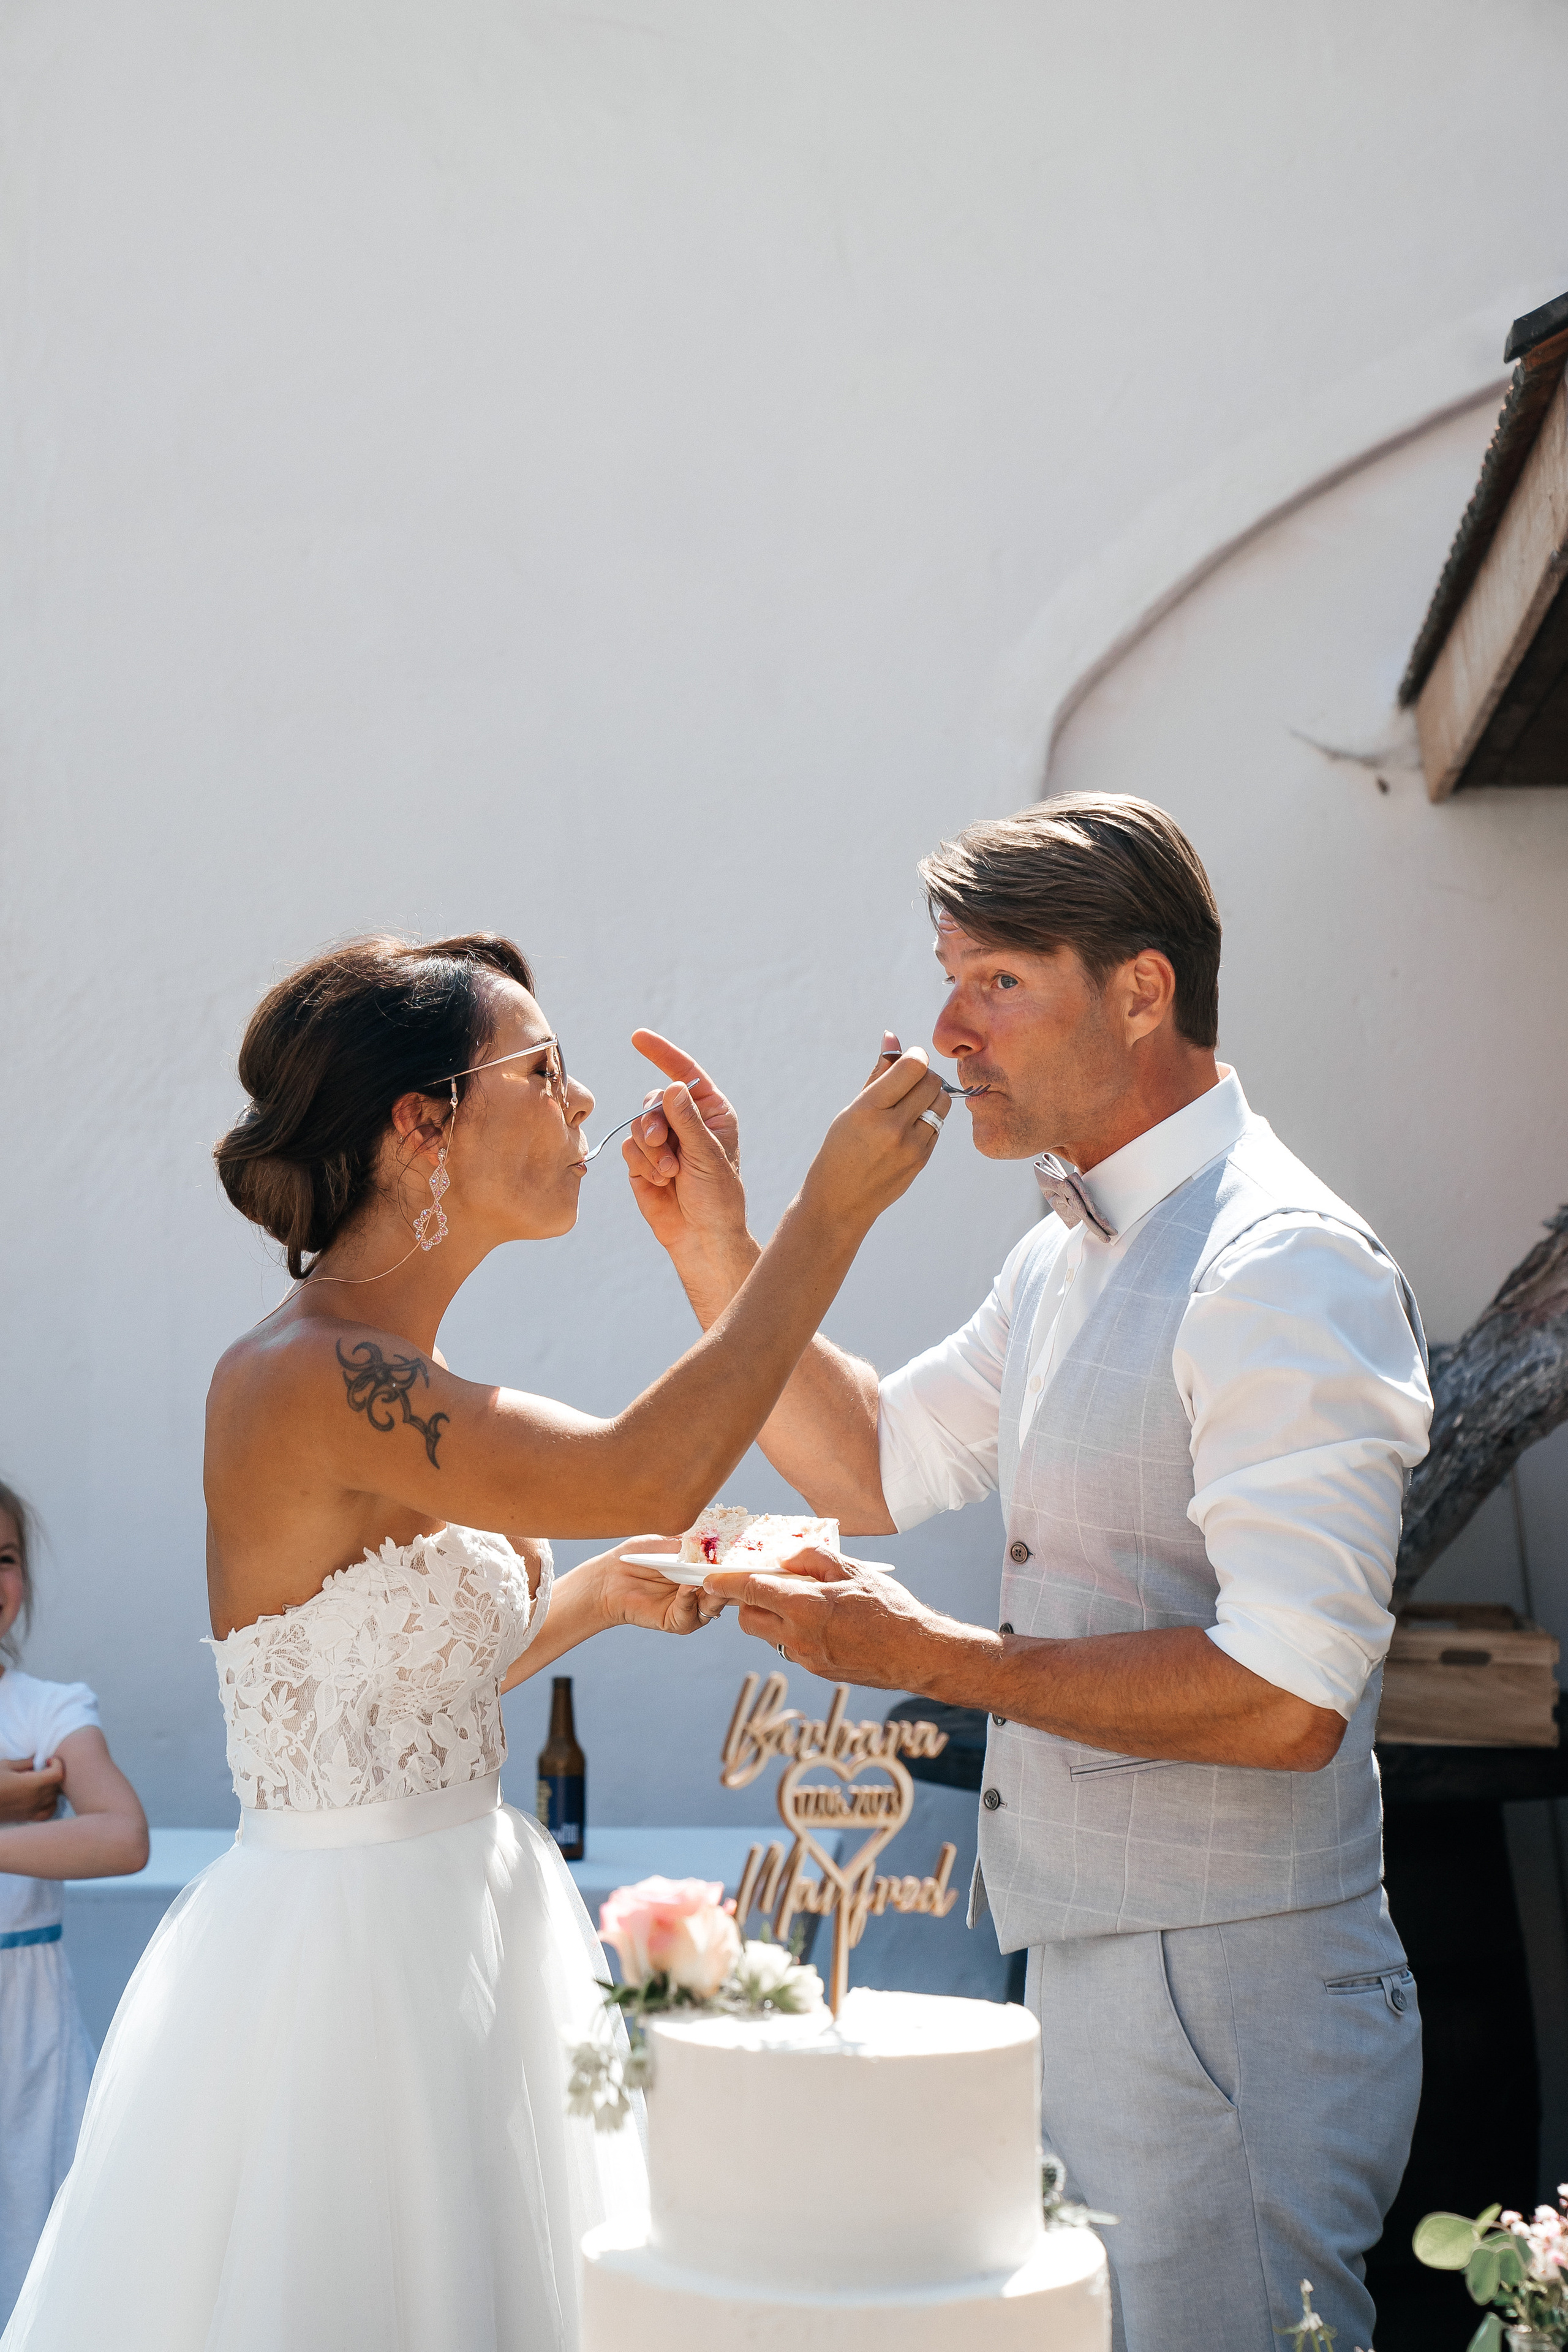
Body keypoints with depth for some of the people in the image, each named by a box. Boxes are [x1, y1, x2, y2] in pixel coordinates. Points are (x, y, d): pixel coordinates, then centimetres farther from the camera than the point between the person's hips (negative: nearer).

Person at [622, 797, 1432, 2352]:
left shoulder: (1285, 1273, -20)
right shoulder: (1070, 1255, 11)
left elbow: (1284, 1699, -27)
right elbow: (876, 1465, 21)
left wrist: (931, 1659, -21)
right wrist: (714, 1249, 9)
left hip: (1224, 1998, -9)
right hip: (1090, 1974, 9)